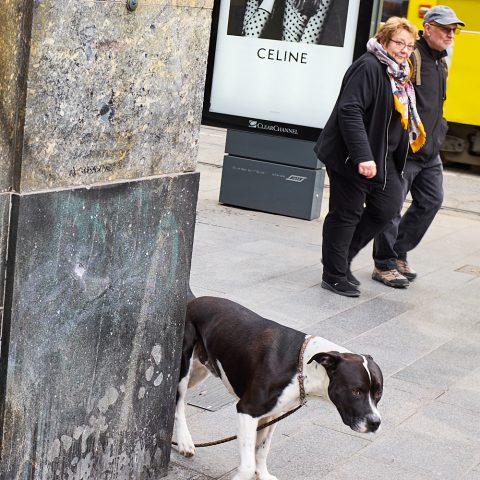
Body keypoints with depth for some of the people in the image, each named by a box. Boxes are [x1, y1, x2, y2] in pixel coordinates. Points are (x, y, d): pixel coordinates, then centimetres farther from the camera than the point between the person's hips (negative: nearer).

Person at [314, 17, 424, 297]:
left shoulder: (400, 75, 13)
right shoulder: (369, 67, -17)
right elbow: (350, 111, -24)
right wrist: (362, 156, -30)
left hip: (382, 156, 9)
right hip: (352, 157, -9)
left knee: (389, 205, 7)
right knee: (347, 214, 1)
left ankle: (342, 256, 23)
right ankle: (334, 275, 16)